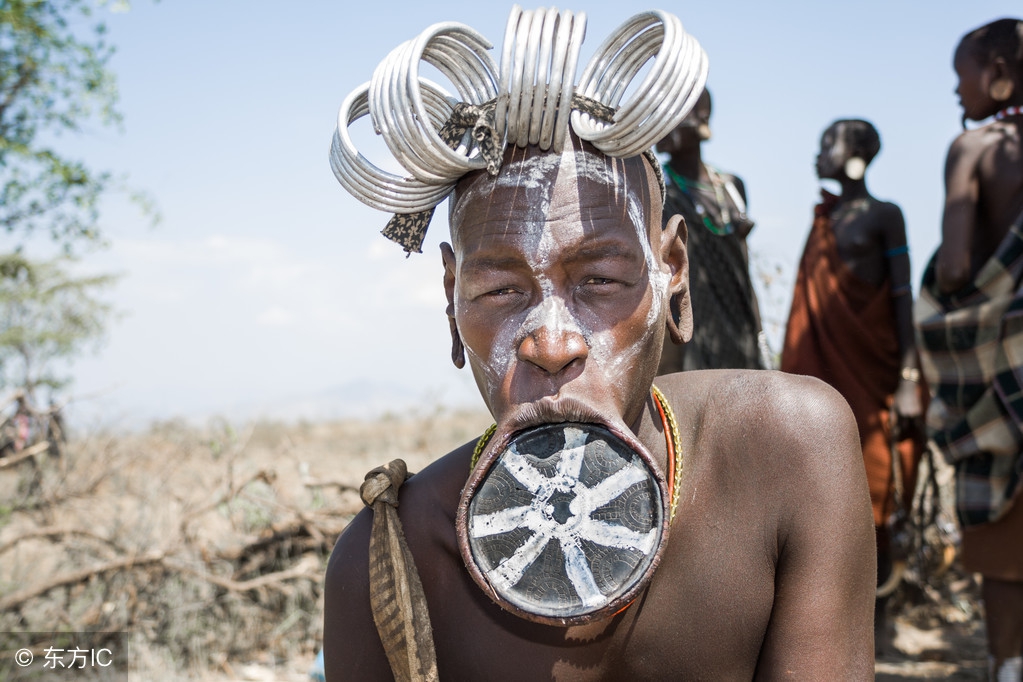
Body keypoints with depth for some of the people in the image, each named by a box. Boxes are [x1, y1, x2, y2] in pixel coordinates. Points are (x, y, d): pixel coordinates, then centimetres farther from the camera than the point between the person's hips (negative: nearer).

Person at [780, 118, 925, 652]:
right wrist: (796, 372, 11)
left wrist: (909, 376, -13)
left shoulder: (884, 216, -1)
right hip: (821, 368, 5)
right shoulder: (823, 219, 15)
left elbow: (902, 297, -6)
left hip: (867, 370, -5)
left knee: (871, 492, -1)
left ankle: (874, 614, 6)